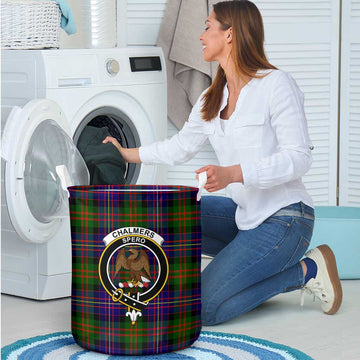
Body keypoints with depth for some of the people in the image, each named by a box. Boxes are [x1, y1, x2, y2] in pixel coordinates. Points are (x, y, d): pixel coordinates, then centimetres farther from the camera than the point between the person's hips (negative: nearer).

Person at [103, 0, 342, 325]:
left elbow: (298, 158, -18)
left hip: (284, 217, -8)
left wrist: (233, 173, -27)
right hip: (242, 214, 8)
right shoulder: (211, 100, 12)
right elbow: (181, 146, 26)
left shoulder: (277, 85, -12)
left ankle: (304, 270, -2)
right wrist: (128, 154, 29)